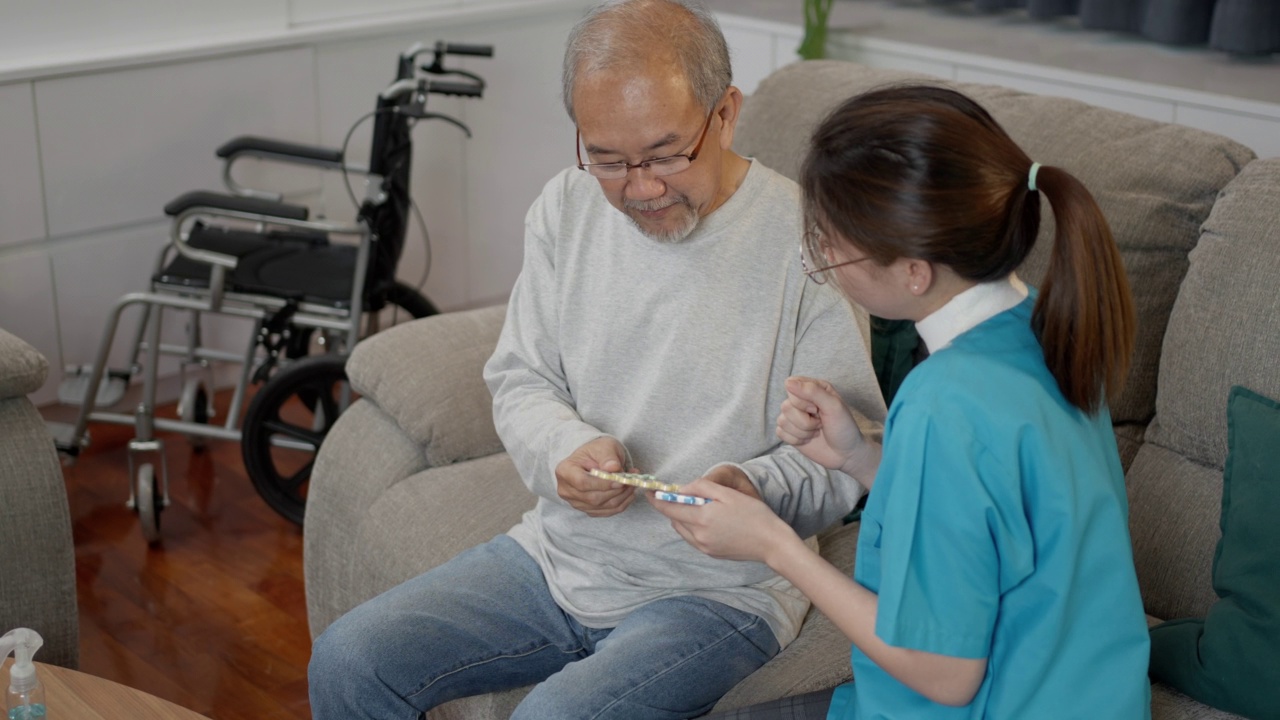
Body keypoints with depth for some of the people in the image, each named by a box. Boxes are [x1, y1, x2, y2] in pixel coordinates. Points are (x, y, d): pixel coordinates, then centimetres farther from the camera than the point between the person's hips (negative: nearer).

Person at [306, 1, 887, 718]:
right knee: (348, 663, -5)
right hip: (560, 552, 6)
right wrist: (566, 450, -14)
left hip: (719, 587, -5)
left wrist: (755, 490, -31)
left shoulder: (805, 239, -15)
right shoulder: (567, 207, 2)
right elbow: (520, 379, 8)